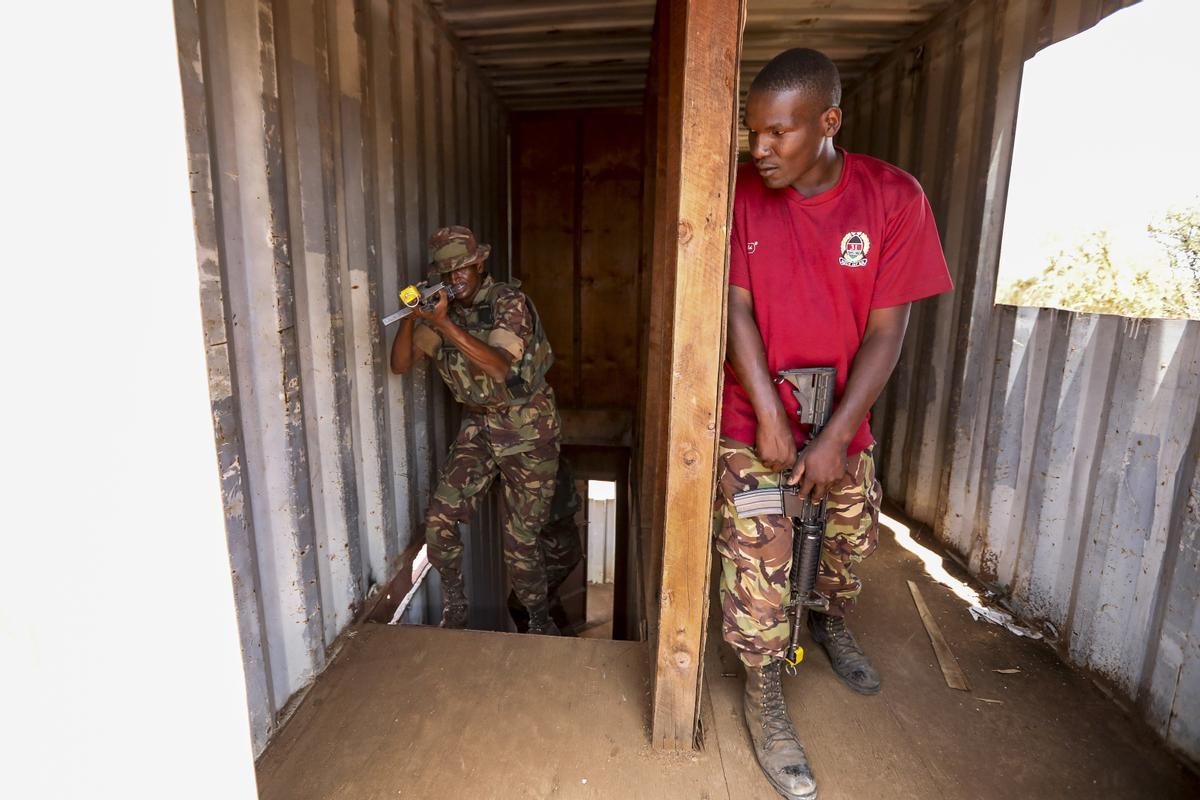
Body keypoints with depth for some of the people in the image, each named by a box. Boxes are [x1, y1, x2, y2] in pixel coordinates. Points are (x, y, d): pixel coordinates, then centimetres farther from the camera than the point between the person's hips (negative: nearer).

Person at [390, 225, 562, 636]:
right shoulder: (441, 310, 5)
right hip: (478, 426, 5)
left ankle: (539, 614, 27)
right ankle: (454, 604, 19)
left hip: (527, 428, -4)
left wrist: (444, 323, -32)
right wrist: (411, 316, -17)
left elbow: (499, 366, -27)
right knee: (440, 516, -7)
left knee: (521, 536, 2)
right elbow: (401, 363, -1)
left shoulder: (508, 301, -12)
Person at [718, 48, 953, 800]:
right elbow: (737, 308, -12)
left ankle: (833, 626, 53)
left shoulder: (894, 196, -10)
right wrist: (769, 416, -18)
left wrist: (836, 436, -16)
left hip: (842, 418, 2)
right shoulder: (743, 194, -8)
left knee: (852, 539, 20)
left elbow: (887, 329, -11)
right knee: (758, 564, -2)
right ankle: (765, 697, 22)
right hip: (755, 419, -1)